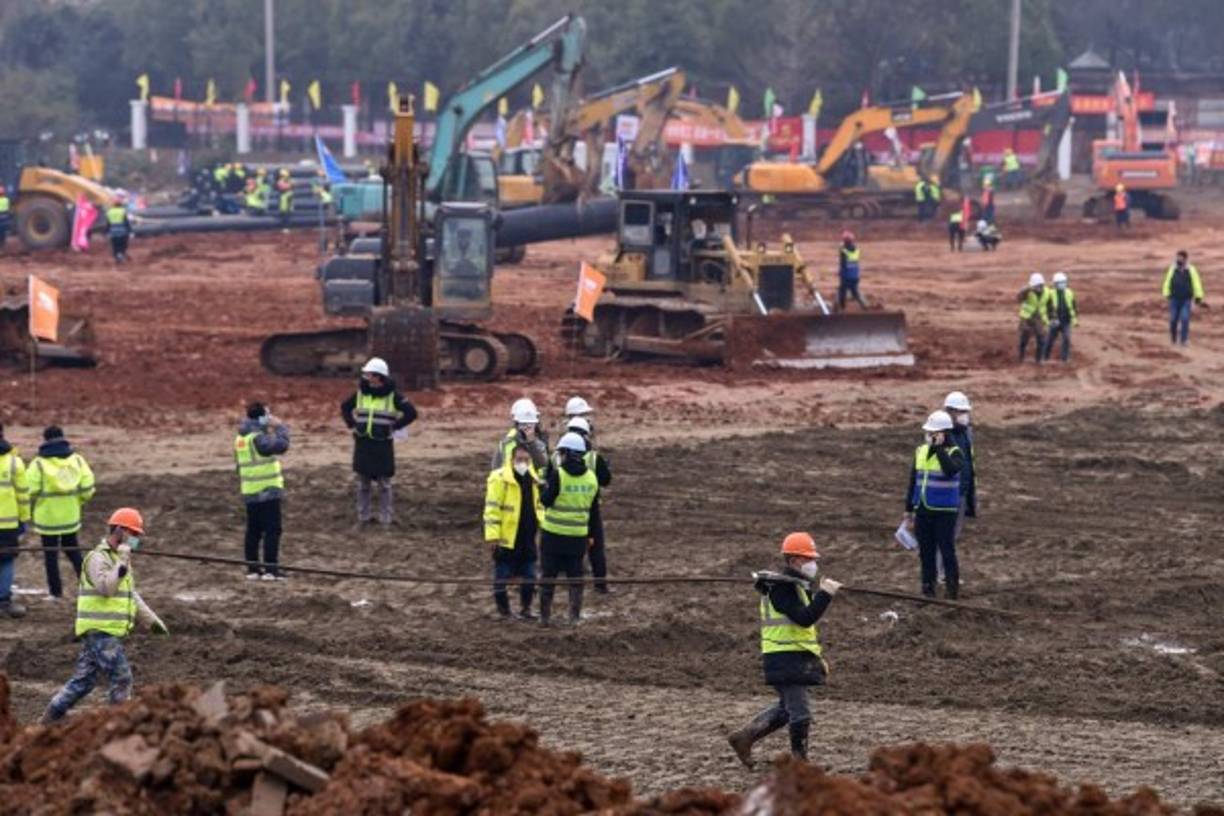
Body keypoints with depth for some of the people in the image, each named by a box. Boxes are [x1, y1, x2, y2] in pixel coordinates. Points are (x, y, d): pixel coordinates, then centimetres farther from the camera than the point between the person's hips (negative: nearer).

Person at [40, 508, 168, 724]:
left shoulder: (118, 558, 20)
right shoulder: (98, 558, -11)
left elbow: (131, 595, 26)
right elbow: (105, 587, -26)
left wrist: (151, 620, 22)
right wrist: (122, 565, -27)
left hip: (109, 632, 10)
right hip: (99, 631, -10)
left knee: (83, 679, 11)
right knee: (121, 677, -10)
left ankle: (51, 718, 16)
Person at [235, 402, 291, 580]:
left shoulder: (241, 438, 10)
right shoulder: (258, 438, -19)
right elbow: (281, 445, -26)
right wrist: (280, 427, -12)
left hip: (250, 492, 9)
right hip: (267, 492, -9)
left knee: (253, 530, 13)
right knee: (272, 530, -4)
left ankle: (252, 568, 15)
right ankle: (270, 569, -6)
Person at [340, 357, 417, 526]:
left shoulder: (393, 395, -5)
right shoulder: (361, 393, 5)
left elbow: (411, 413, -6)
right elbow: (345, 408, 20)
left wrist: (394, 426, -9)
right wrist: (352, 424, 7)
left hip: (383, 444, -3)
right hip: (362, 444, 3)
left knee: (384, 484, 2)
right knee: (363, 484, 8)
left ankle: (385, 519, 8)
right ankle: (362, 518, 16)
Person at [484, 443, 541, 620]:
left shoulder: (533, 479, 10)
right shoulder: (500, 479, -12)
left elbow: (538, 505, 23)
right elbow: (492, 508, -14)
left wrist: (541, 522, 10)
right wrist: (493, 535, -18)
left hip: (527, 538, 6)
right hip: (506, 539, -6)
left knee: (529, 577, 10)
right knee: (502, 577, 4)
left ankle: (525, 609, 21)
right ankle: (503, 611, 14)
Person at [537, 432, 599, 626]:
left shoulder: (558, 475, -16)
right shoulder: (591, 477, 1)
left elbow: (545, 500, -11)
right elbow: (591, 504, 10)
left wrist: (547, 480, -1)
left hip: (553, 533, -4)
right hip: (579, 535, 4)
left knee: (548, 575, 8)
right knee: (575, 576, 11)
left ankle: (545, 616, 11)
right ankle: (575, 616, 8)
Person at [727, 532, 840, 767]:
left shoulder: (799, 586, 16)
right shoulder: (781, 588, -17)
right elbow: (804, 618, -29)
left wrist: (818, 657, 22)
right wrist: (825, 594, -27)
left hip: (799, 657, 10)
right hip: (784, 659, -10)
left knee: (786, 708, 19)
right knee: (800, 713, -5)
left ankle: (743, 738, 26)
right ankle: (800, 762, 4)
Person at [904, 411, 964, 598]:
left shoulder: (954, 453, -7)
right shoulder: (921, 452, 9)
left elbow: (950, 470, -32)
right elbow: (913, 483, 15)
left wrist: (939, 448, -24)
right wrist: (908, 511, 15)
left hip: (945, 512, -5)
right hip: (923, 512, 5)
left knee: (947, 552, -4)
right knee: (926, 553, 9)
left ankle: (952, 589, 3)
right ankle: (928, 588, 16)